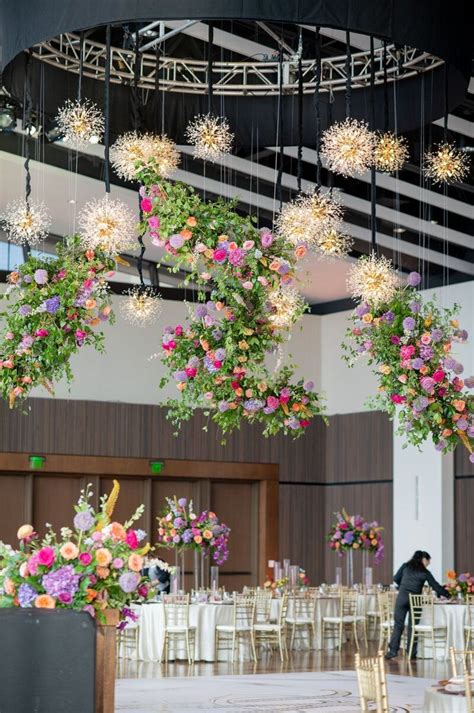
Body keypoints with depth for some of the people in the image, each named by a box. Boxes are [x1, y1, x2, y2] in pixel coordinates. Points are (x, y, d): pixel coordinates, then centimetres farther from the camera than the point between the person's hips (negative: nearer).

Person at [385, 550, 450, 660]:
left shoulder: (405, 566, 10)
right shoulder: (425, 572, 5)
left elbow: (396, 579, 9)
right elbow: (436, 586, 7)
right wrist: (447, 595, 17)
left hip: (402, 597, 1)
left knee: (398, 624, 2)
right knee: (412, 626, 6)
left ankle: (393, 650, -5)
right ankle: (412, 653, 7)